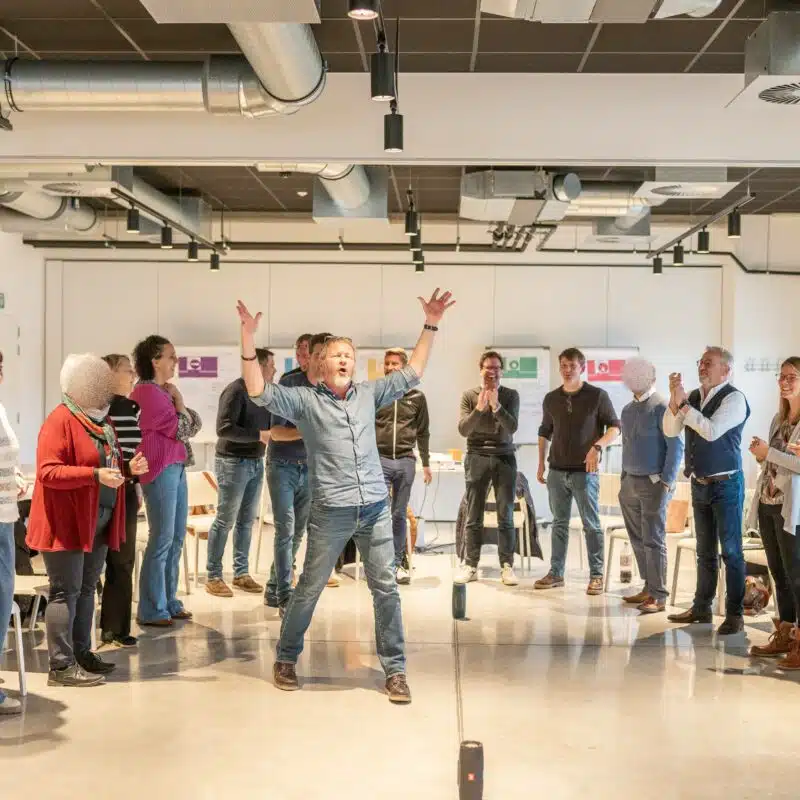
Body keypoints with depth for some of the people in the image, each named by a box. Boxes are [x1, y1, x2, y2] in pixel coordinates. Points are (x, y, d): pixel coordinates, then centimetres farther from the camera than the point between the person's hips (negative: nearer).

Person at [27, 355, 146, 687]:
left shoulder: (101, 418, 15)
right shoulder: (60, 421, -14)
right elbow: (47, 472, -21)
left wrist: (128, 468, 5)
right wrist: (95, 474, -29)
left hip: (98, 520, 9)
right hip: (67, 521, -9)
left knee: (87, 588, 13)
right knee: (66, 591, -6)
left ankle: (81, 652, 22)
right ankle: (61, 666, -2)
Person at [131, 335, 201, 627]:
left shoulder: (164, 391, 16)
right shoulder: (147, 391, -12)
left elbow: (194, 424, 13)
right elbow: (181, 429, -12)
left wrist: (176, 400, 1)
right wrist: (178, 399, -1)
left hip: (176, 467, 10)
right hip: (160, 469, -9)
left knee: (177, 537, 12)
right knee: (162, 539, -6)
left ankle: (168, 601, 21)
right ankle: (151, 610, 1)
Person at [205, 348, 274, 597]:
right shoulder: (236, 390, -14)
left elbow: (269, 424, 17)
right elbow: (224, 429, -22)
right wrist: (259, 435, -25)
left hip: (256, 462, 7)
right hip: (233, 462, -7)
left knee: (247, 520, 11)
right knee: (225, 520, -1)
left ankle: (241, 573, 19)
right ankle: (213, 577, 6)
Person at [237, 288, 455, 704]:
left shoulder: (368, 394, 11)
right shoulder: (305, 400, 0)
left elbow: (411, 373, 16)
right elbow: (259, 391, -11)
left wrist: (430, 325, 11)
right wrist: (248, 337, -19)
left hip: (375, 509, 3)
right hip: (330, 513, -3)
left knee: (386, 588, 4)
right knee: (309, 589, 8)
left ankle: (394, 670, 14)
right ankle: (286, 659, 26)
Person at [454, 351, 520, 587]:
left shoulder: (511, 395, 4)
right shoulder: (469, 395, 4)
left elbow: (512, 427, -6)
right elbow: (463, 429, -4)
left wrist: (496, 406, -19)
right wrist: (479, 408, -17)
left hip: (504, 458, 0)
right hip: (477, 458, 0)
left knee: (506, 516, -1)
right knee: (473, 517, 0)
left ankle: (507, 566, 3)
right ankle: (471, 566, 5)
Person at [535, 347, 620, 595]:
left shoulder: (597, 395, -4)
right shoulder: (551, 399, 9)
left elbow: (614, 427, -3)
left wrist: (598, 446, -19)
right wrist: (541, 463, 14)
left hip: (584, 471, -4)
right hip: (557, 471, 4)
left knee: (591, 525, -1)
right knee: (559, 523, 10)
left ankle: (596, 576, 5)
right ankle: (556, 573, 17)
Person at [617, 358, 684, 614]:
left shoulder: (661, 407, -10)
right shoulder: (628, 410, 14)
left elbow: (676, 446, -13)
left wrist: (667, 481, -16)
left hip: (654, 483, -7)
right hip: (630, 482, 7)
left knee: (653, 540, -5)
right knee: (638, 539, 11)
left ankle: (658, 597, 0)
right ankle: (649, 588, 21)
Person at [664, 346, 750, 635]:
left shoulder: (733, 398, -12)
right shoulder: (693, 397, 7)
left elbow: (712, 431, -24)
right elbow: (670, 430, 1)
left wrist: (684, 405, -19)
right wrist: (675, 402, -14)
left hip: (725, 484, -7)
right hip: (699, 484, 7)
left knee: (730, 550, -2)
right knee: (705, 550, 16)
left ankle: (735, 614, 5)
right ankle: (701, 608, 25)